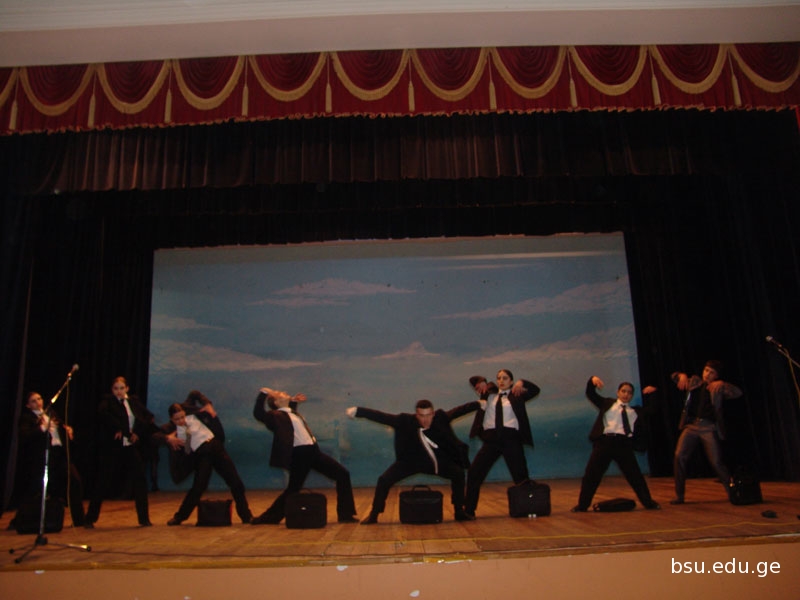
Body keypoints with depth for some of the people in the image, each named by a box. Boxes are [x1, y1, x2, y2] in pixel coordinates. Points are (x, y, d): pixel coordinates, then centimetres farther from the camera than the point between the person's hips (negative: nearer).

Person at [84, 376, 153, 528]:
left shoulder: (134, 401, 11)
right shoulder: (108, 401, 0)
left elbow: (148, 417, 5)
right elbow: (102, 414, -21)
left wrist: (138, 432, -9)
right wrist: (119, 429, -23)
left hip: (131, 447, 4)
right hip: (112, 448, -3)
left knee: (139, 481, 2)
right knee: (103, 483, 1)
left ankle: (144, 518, 10)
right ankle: (90, 519, 16)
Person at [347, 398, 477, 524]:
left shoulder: (441, 418, -18)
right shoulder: (405, 421, -24)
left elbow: (459, 410, -10)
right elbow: (381, 417, -27)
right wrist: (357, 411, -34)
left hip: (435, 460, 2)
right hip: (410, 461, -1)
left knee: (458, 473, -13)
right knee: (384, 480, -14)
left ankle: (459, 512, 7)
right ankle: (373, 515, 7)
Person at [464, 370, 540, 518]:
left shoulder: (516, 395, 10)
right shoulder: (489, 394, 16)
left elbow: (535, 390, 1)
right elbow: (473, 380, 24)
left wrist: (522, 383, -11)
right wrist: (483, 382, 5)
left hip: (511, 438, -2)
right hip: (491, 439, 2)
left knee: (520, 474, 3)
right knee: (474, 471, -2)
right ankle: (469, 509, 6)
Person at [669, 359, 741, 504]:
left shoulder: (718, 388, 5)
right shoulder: (694, 382, 15)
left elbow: (737, 393, -9)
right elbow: (674, 377, 21)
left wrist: (722, 384, -24)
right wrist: (682, 376, -1)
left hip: (709, 428, -2)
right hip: (691, 425, 3)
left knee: (716, 462, -6)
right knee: (679, 456, -9)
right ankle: (679, 495, 0)